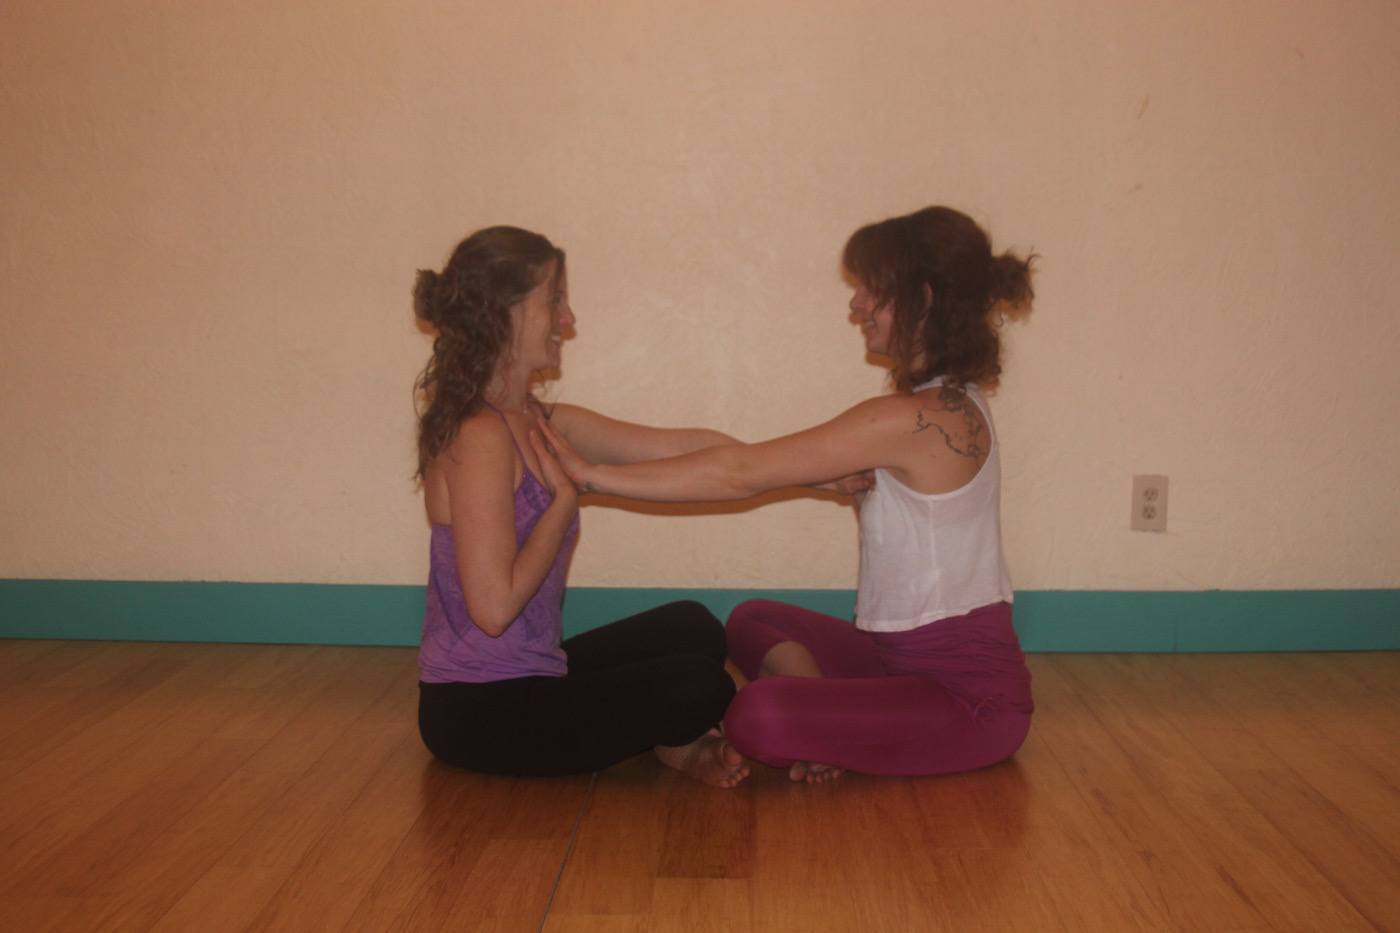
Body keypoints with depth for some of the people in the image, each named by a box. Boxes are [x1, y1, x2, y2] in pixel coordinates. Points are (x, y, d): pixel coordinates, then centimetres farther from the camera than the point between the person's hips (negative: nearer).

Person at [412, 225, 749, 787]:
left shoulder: (544, 424, 5)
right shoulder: (479, 436, -21)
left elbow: (685, 448, 4)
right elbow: (494, 605, -27)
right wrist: (567, 493, -17)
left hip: (526, 678, 10)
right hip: (479, 712, -10)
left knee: (692, 628, 18)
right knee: (701, 688, -11)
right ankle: (674, 747, 19)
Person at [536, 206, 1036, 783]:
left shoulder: (914, 419, -22)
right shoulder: (953, 403, 9)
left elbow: (740, 473, -21)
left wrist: (595, 475, -16)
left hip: (974, 696, -10)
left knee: (757, 717, -30)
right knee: (753, 622, 19)